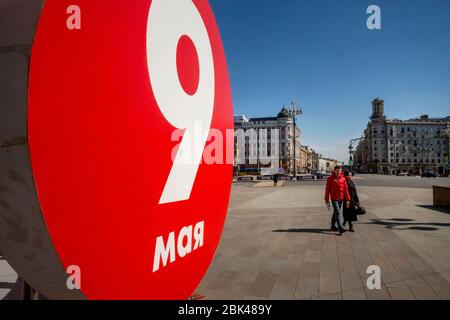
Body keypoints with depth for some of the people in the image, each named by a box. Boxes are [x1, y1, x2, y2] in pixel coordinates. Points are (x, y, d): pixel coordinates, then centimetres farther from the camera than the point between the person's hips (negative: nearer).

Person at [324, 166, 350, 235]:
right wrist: (327, 200, -4)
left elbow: (346, 189, 6)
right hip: (334, 199, -4)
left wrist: (347, 199, 2)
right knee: (338, 213, -13)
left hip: (341, 199, 5)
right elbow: (327, 189, -3)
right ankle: (340, 228, -18)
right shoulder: (330, 179, -4)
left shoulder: (343, 179, 6)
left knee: (336, 212, 15)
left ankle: (333, 226, 28)